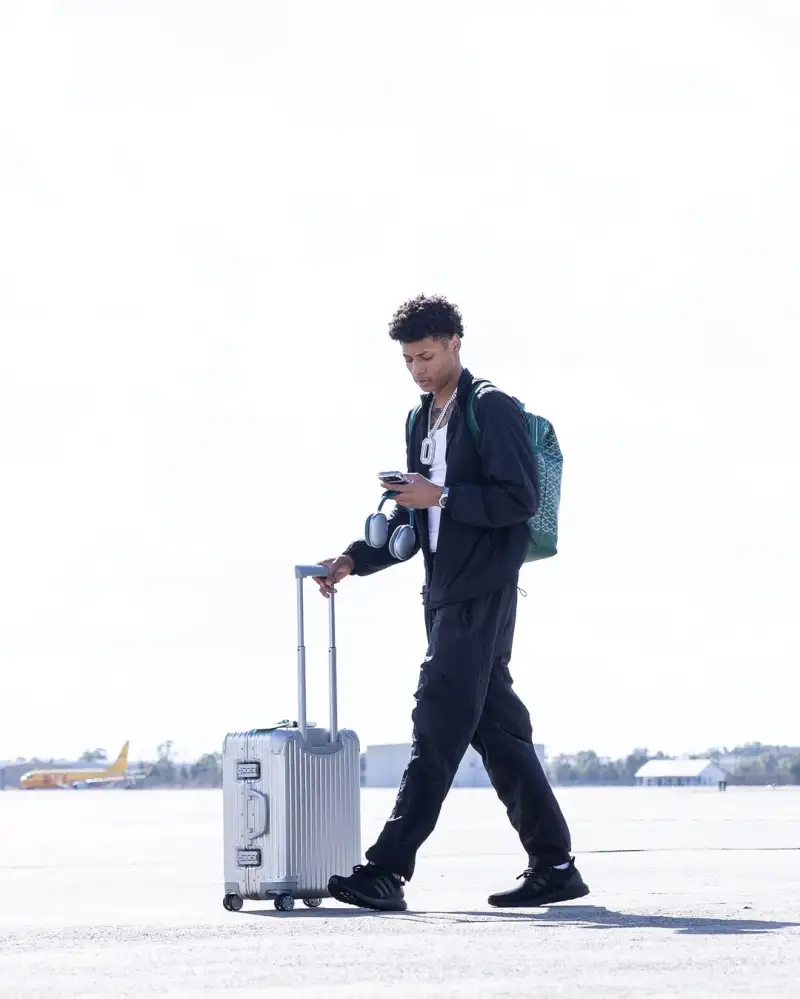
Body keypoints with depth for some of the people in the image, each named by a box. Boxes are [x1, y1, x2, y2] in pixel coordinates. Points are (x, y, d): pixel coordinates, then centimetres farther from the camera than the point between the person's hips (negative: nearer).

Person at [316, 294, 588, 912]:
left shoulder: (493, 410, -6)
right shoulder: (422, 422, 20)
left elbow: (521, 499, -14)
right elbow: (411, 521, 24)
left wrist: (443, 497, -19)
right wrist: (355, 560, 11)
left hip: (483, 593, -9)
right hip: (448, 594, 9)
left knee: (439, 727, -13)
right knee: (497, 728, 8)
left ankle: (387, 870, -19)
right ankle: (553, 866, 12)